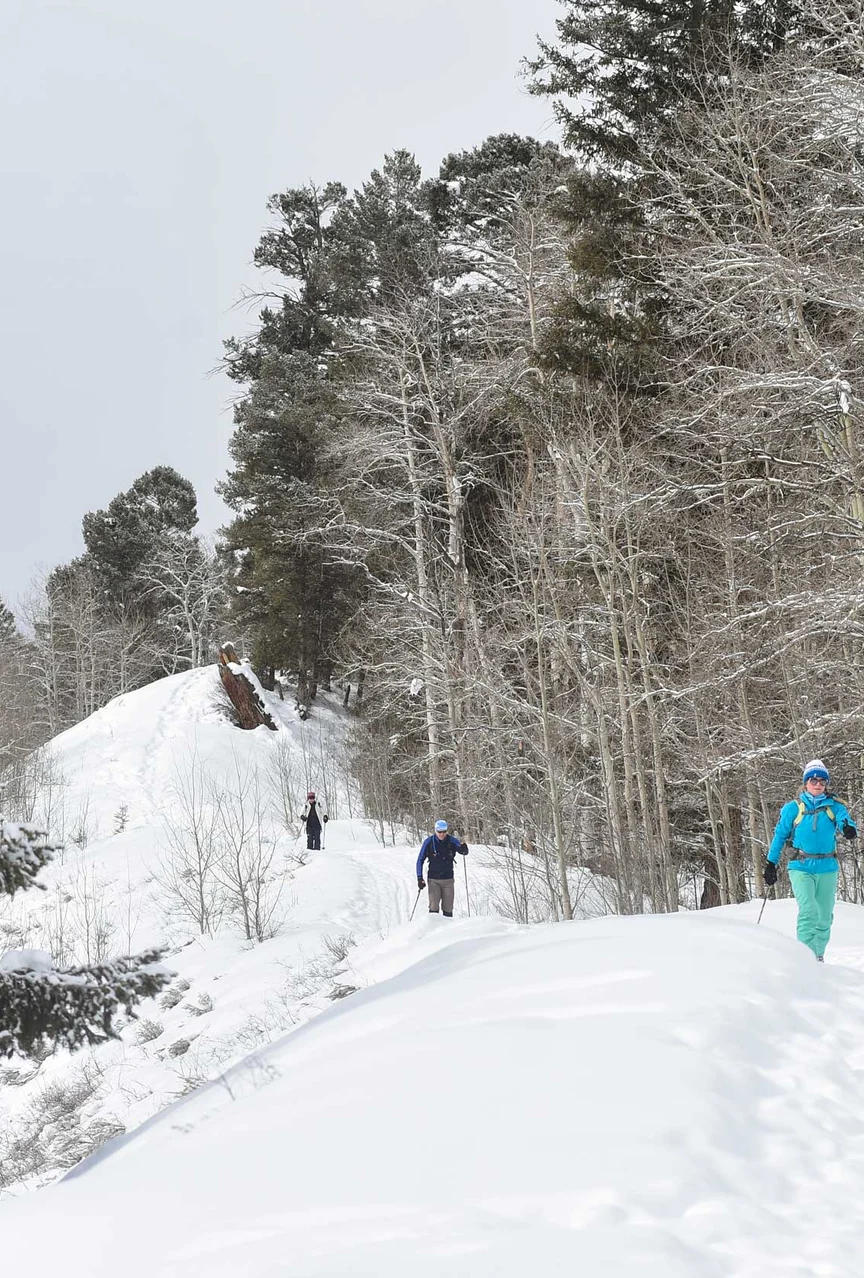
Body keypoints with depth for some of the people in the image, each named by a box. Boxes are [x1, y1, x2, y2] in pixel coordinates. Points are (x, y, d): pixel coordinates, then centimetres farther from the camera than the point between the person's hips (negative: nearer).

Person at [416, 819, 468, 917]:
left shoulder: (452, 841, -5)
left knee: (448, 909, 4)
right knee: (433, 907, -11)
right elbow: (420, 860, -1)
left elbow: (465, 852, -4)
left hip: (448, 879, 1)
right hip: (433, 879, -1)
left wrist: (463, 848, -28)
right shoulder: (429, 842, -7)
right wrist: (420, 878, -8)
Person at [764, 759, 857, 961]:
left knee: (824, 916, 10)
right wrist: (771, 864, 5)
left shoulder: (834, 806, 4)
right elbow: (780, 835, 7)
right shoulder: (793, 808, 2)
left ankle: (818, 955, 27)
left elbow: (844, 820, -15)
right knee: (808, 910, -19)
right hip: (801, 868, -2)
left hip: (827, 869, 2)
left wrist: (848, 828, -39)